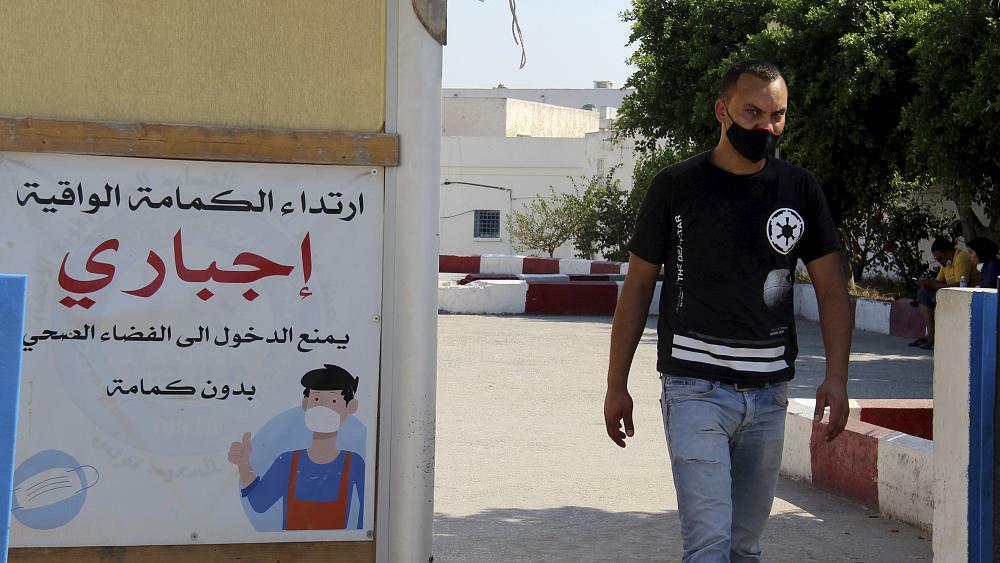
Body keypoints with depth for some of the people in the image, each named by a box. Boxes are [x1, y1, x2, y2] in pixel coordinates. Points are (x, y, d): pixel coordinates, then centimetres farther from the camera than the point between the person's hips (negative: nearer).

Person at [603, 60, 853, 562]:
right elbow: (638, 284, 3)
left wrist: (836, 377, -7)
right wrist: (616, 384, 1)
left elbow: (831, 288, 6)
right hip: (696, 388, -3)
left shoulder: (800, 190, 6)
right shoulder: (676, 187, -2)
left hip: (769, 392, 4)